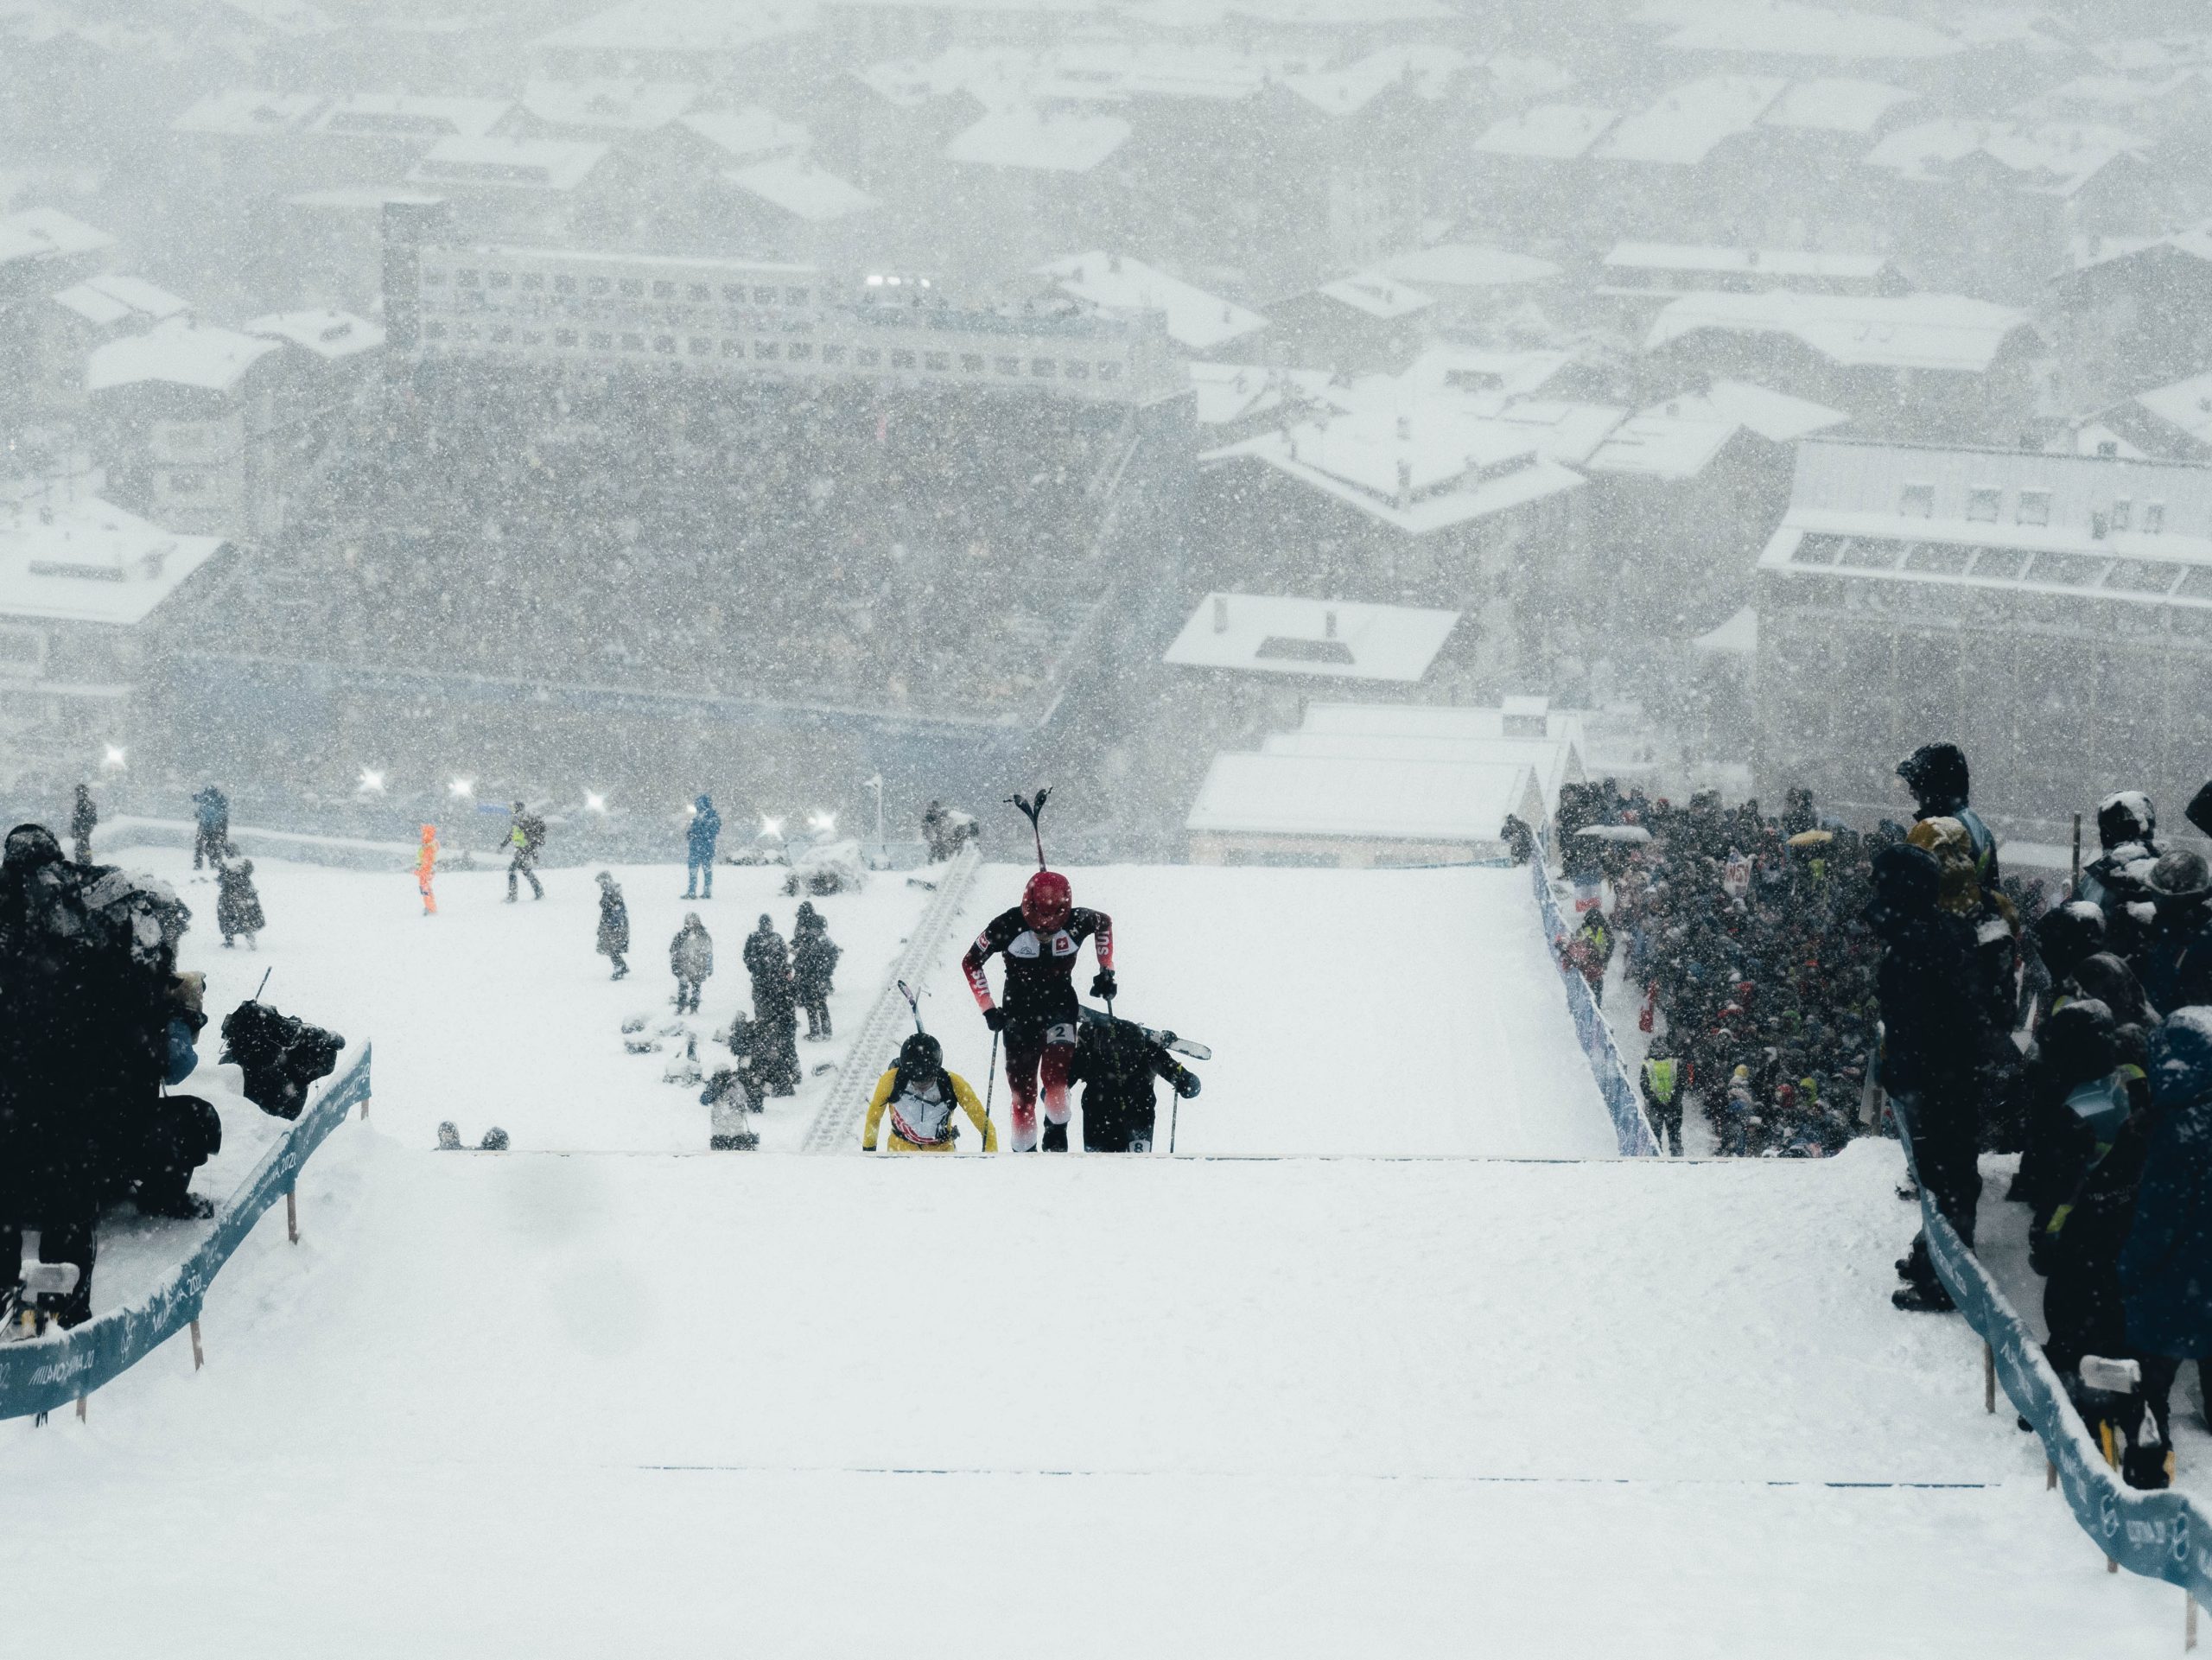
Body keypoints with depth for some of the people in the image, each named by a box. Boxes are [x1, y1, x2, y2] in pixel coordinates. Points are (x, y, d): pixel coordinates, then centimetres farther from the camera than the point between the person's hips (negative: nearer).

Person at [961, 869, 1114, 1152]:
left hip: (1060, 1007, 0)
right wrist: (988, 1009, -9)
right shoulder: (1007, 926, -23)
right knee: (1023, 1093, -1)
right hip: (1020, 1012, 0)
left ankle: (1056, 1136, 2)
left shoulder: (1077, 922, -20)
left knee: (1055, 1073, -23)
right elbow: (971, 962, -7)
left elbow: (1104, 922, 7)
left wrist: (1106, 970, 3)